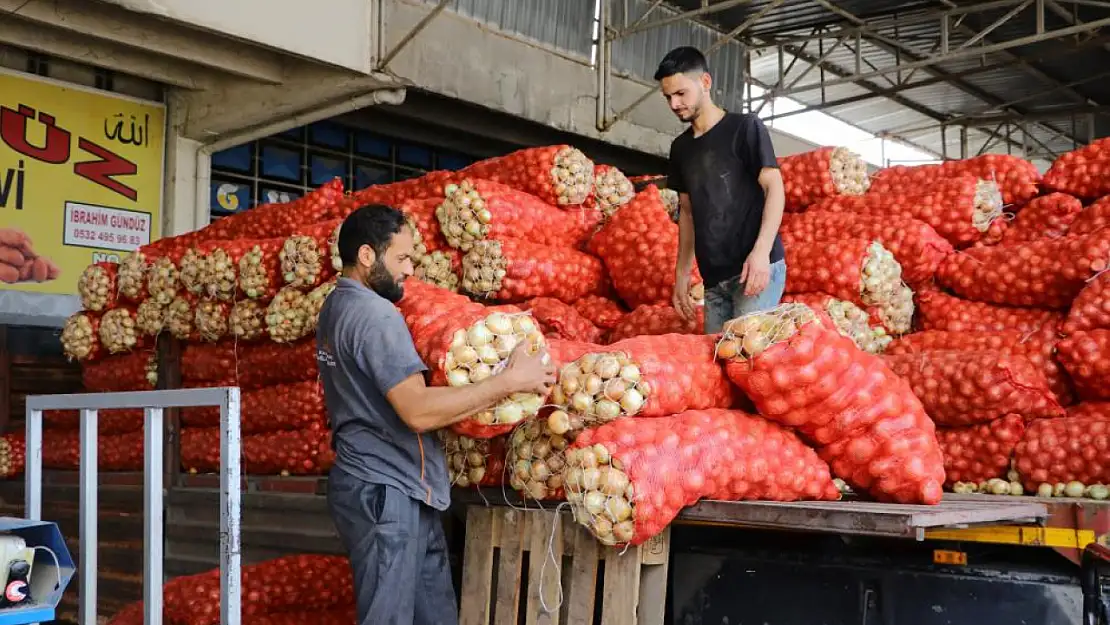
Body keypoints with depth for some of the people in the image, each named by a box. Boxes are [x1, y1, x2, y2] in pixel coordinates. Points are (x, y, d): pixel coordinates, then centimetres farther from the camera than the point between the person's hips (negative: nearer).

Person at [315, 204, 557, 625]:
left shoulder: (337, 307, 14)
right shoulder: (374, 314, -18)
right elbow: (418, 411, -26)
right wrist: (509, 381, -21)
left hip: (386, 487, 10)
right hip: (384, 491, -10)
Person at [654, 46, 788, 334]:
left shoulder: (745, 127, 0)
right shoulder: (680, 147, 16)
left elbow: (774, 188, -7)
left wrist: (761, 250, -21)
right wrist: (681, 272, 15)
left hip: (756, 268, -5)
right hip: (714, 279, 6)